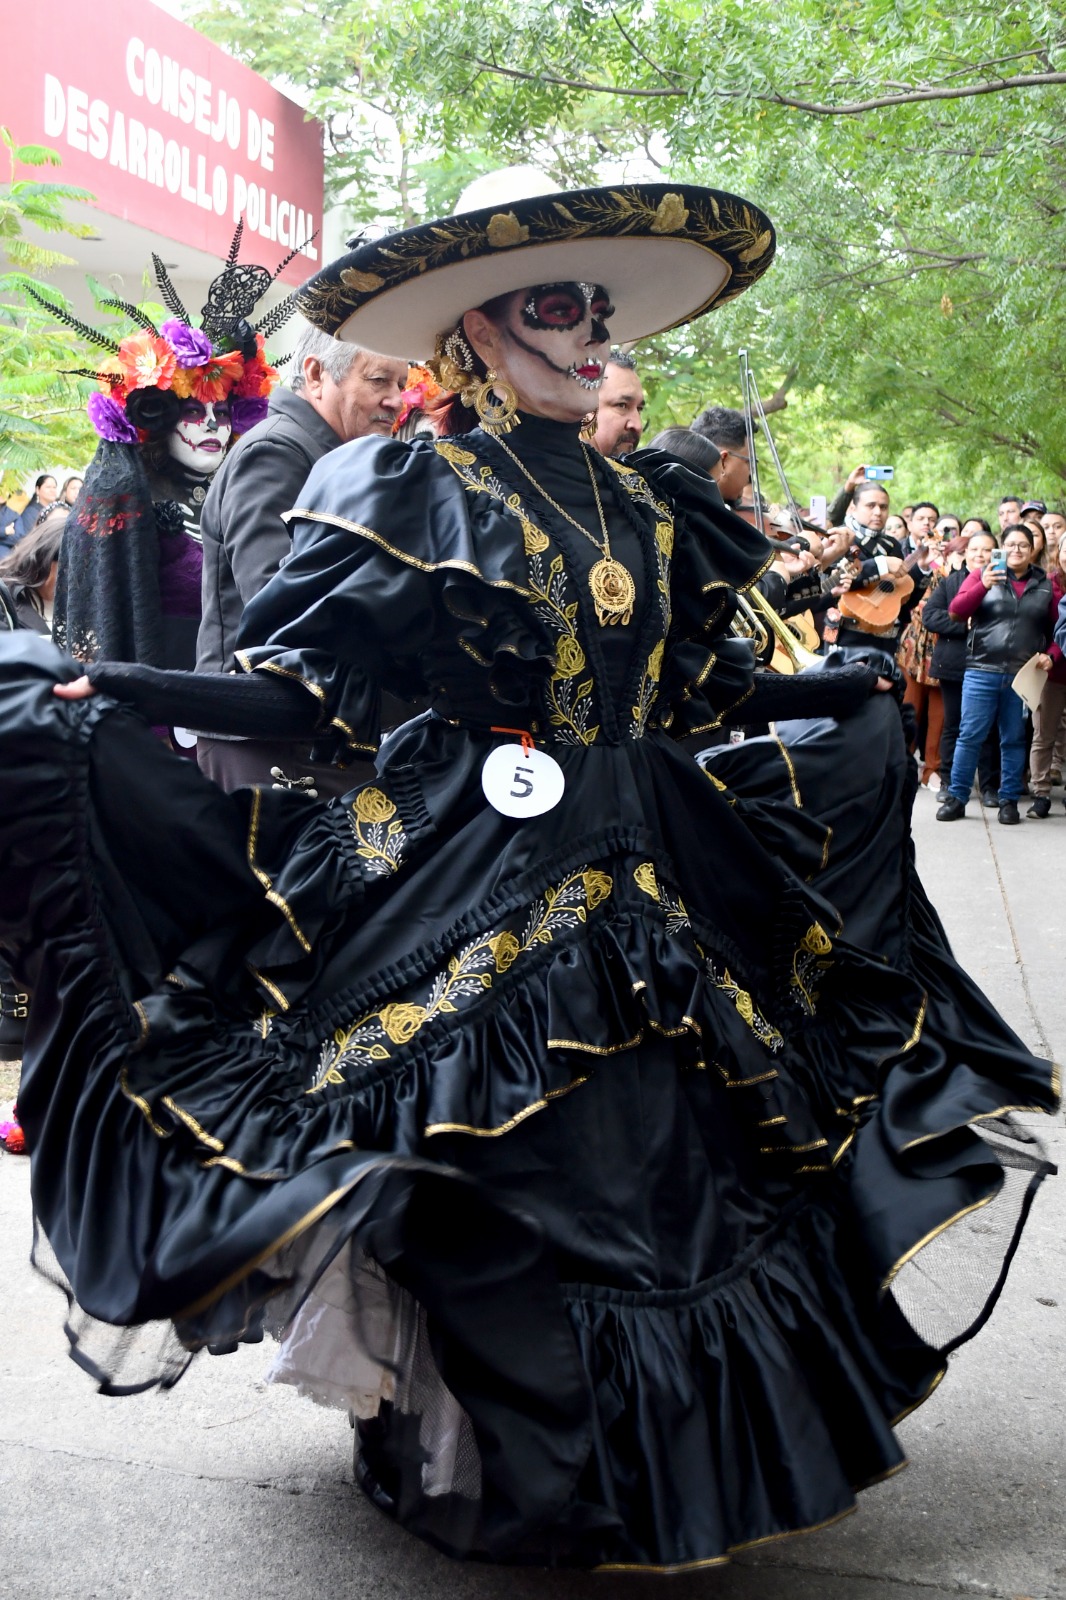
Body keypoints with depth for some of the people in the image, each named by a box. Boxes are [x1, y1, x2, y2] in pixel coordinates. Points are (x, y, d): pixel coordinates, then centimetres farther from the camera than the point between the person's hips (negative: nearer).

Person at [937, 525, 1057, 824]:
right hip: (983, 670, -2)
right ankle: (956, 798, 5)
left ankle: (1009, 800, 16)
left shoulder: (1045, 585, 11)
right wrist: (983, 585, -19)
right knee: (970, 735, -2)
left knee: (1014, 739, 7)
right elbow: (956, 611, -6)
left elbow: (1057, 629, 14)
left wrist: (1050, 655, -4)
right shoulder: (983, 574, 5)